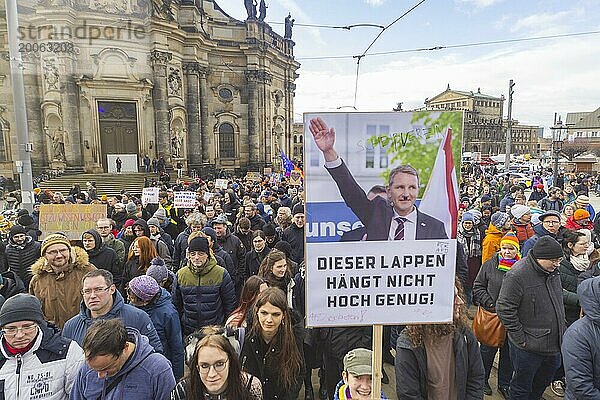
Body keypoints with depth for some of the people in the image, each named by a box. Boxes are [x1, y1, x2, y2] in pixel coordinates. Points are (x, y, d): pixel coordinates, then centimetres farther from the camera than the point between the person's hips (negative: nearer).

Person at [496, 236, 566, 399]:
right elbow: (504, 309, -22)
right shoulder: (517, 275, -23)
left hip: (554, 345, 8)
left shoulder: (553, 271, 3)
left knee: (544, 381, 25)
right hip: (528, 348, -7)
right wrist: (520, 339, -19)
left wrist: (561, 330, 15)